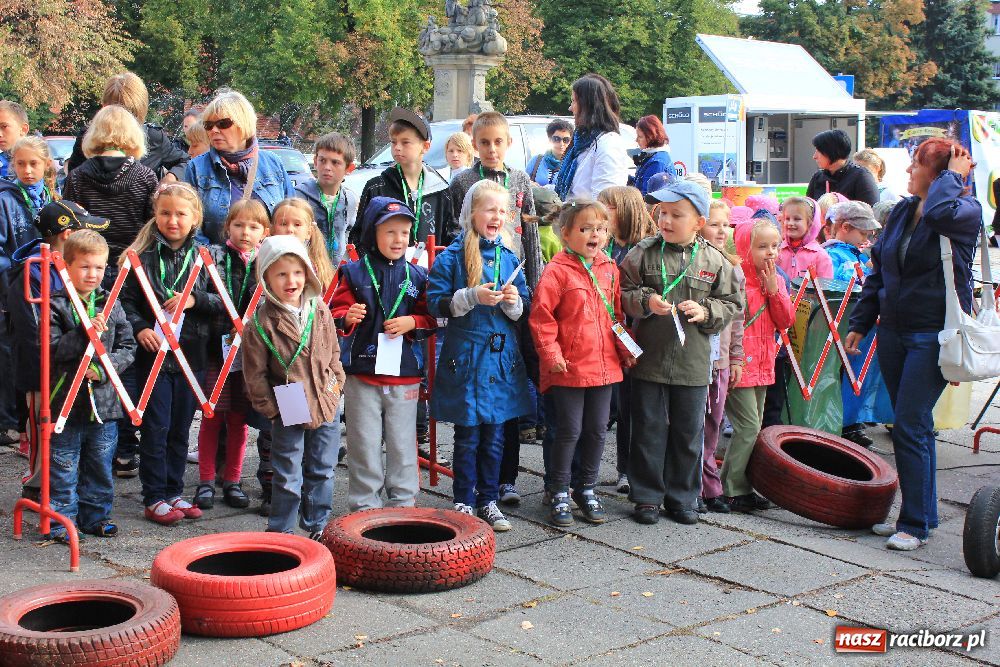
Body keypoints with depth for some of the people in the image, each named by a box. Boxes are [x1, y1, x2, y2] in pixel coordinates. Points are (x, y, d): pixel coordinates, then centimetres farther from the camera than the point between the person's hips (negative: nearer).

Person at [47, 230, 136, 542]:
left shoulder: (111, 305, 6)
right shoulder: (56, 306, -6)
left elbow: (128, 348, 5)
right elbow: (52, 349, -15)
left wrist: (104, 367, -11)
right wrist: (85, 334, -25)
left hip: (104, 401, 4)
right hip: (66, 401, -4)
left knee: (100, 466, 15)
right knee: (64, 469, 4)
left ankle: (95, 515, 28)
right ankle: (61, 522, 14)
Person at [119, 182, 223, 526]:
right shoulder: (141, 256, -3)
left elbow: (222, 302, 1)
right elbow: (125, 300, -4)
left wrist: (195, 300, -15)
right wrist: (139, 328, -19)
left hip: (192, 355, 3)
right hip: (154, 353, -3)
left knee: (180, 429, 11)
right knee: (156, 428, 1)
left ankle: (174, 493, 23)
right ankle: (154, 499, 11)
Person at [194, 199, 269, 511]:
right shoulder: (213, 257, 0)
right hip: (216, 349, -2)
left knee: (239, 418, 9)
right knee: (212, 416, 4)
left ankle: (232, 482, 20)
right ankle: (206, 482, 14)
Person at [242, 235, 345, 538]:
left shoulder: (320, 311, 1)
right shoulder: (262, 322, -11)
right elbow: (255, 373, -7)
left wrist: (335, 384, 4)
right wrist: (270, 407, -8)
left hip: (326, 406, 4)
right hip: (288, 412, -4)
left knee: (322, 471, 14)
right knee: (288, 477, 5)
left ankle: (318, 526, 28)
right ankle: (280, 530, 19)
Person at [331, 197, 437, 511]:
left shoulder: (417, 276, 6)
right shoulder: (354, 273, -1)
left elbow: (431, 318, 9)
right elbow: (336, 312, -1)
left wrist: (412, 322, -10)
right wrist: (347, 318, -23)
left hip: (405, 373, 2)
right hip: (361, 372, -1)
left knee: (402, 444, 9)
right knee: (364, 445, 5)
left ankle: (403, 504, 21)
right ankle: (364, 506, 16)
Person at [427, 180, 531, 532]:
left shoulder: (508, 257, 9)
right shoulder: (451, 257, -4)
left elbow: (523, 309, 14)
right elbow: (435, 303, -7)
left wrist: (514, 302, -9)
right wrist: (473, 296, -20)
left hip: (502, 357, 4)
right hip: (466, 357, -4)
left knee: (494, 436, 10)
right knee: (467, 436, 3)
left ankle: (488, 501, 21)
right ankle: (464, 503, 15)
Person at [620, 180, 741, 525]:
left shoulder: (714, 261, 1)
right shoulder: (643, 253, -2)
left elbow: (730, 303, 7)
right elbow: (623, 292, 1)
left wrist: (705, 312, -10)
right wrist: (645, 301, -16)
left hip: (693, 364, 1)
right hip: (649, 360, -1)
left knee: (688, 432, 10)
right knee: (649, 430, 7)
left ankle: (682, 497, 23)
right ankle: (647, 496, 19)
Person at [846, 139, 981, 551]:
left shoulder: (966, 212, -9)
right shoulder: (901, 212, 10)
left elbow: (941, 212, -35)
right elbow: (878, 269, 16)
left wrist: (953, 175, -16)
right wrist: (861, 323, 14)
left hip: (934, 335, -7)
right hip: (894, 331, 7)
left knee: (910, 428, -10)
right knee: (913, 427, 13)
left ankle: (915, 525, 0)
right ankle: (922, 515, 24)